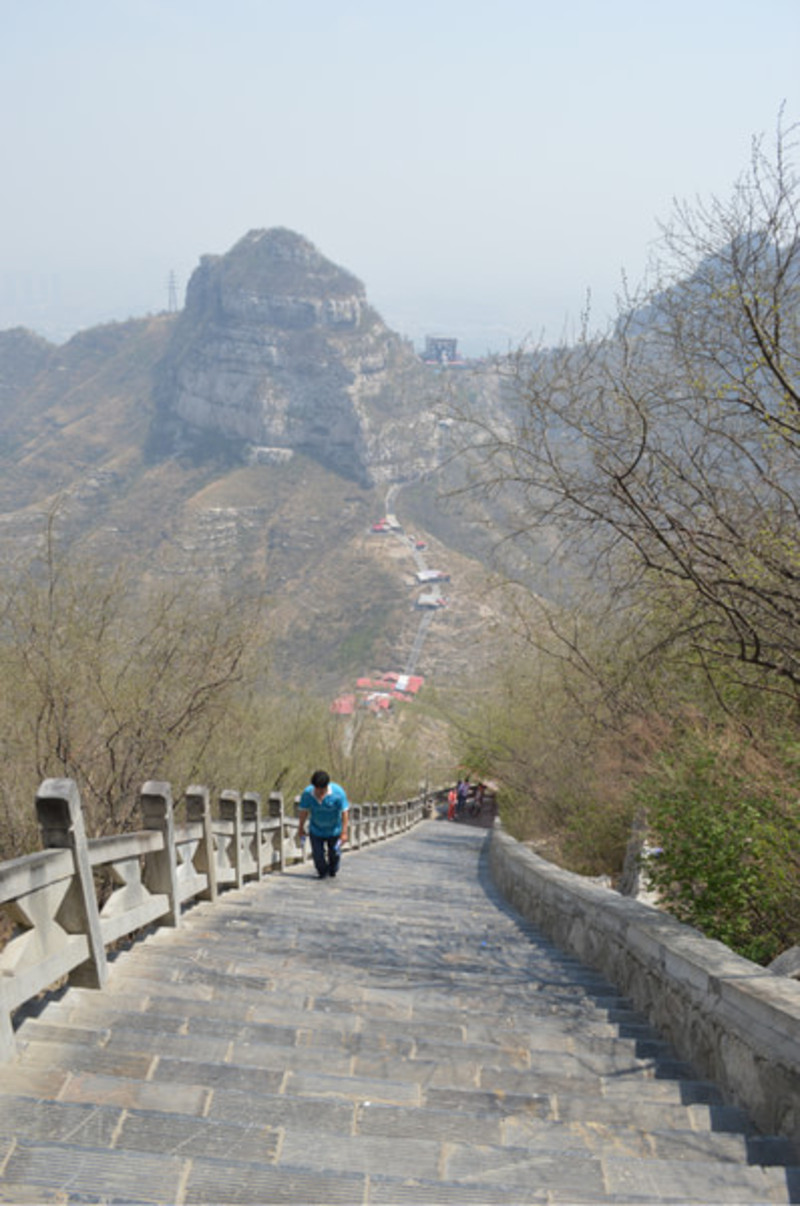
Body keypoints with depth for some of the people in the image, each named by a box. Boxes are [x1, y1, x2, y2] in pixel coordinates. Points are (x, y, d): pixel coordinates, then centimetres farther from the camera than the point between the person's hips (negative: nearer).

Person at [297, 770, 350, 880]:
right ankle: (322, 872, 30)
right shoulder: (307, 793, -23)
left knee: (334, 853, 12)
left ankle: (332, 872, 43)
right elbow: (303, 811, -7)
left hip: (334, 830, -1)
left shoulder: (338, 792, -28)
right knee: (318, 854, 0)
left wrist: (344, 832, -20)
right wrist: (300, 828, 4)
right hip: (316, 829, 1)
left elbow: (344, 812, -21)